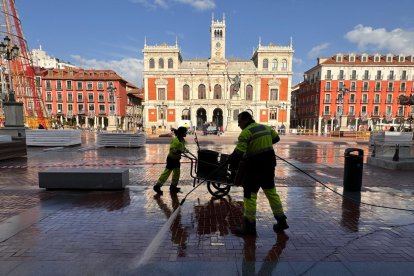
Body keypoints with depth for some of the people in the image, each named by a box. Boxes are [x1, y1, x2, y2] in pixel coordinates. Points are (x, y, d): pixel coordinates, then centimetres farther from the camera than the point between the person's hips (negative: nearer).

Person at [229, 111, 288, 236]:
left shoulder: (246, 132, -15)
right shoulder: (265, 127, 9)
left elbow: (239, 153, -22)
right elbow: (276, 138, 22)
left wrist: (229, 159, -5)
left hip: (255, 167, -8)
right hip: (269, 164, 8)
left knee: (249, 195, 4)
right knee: (271, 191, 20)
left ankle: (249, 226, 11)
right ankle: (281, 221, 29)